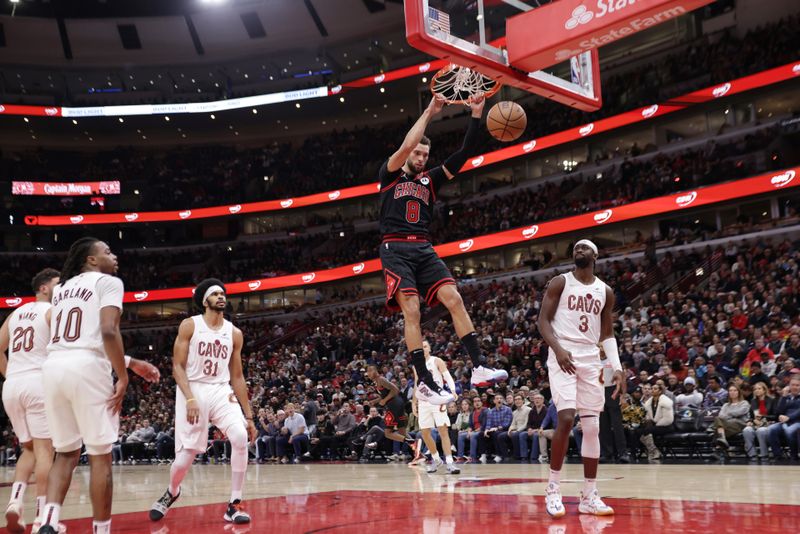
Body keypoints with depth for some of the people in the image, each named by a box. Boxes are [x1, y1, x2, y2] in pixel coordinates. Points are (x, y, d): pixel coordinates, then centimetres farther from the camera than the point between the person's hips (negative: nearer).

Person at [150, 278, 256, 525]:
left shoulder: (234, 333, 7)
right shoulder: (189, 326, -3)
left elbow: (237, 376, 11)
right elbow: (177, 367, -7)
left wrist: (249, 416, 8)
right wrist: (190, 399, -22)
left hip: (221, 391, 3)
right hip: (192, 391, -3)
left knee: (240, 437, -21)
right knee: (186, 455, -5)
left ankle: (234, 504, -8)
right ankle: (171, 493, 31)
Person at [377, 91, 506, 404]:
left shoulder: (430, 179, 20)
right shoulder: (390, 175, 10)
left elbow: (464, 155, 10)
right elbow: (405, 147, -11)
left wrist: (476, 116, 1)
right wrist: (429, 113, -8)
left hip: (424, 250, 5)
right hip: (396, 249, -5)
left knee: (454, 299, -13)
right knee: (411, 311, -17)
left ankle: (479, 367, -16)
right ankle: (425, 383, -19)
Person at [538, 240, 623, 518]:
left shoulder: (605, 291, 13)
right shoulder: (560, 283, 1)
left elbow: (607, 334, 15)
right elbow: (543, 320, -4)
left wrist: (616, 366, 1)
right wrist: (558, 348, -21)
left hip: (591, 361, 5)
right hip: (563, 357, -4)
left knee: (592, 427, 2)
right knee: (566, 418, -19)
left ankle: (589, 496, 9)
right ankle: (553, 488, -6)